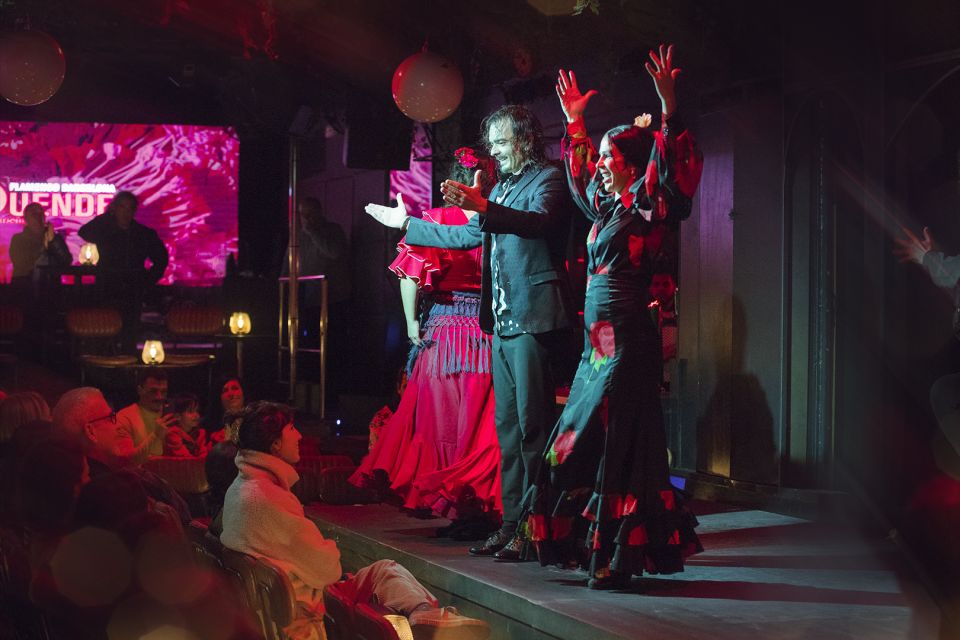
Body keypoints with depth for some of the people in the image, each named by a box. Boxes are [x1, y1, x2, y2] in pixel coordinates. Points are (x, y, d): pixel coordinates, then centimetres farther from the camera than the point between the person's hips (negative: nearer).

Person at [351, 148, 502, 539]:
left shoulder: (436, 220, -2)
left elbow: (410, 275, -9)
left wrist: (412, 323, -2)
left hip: (444, 329, -1)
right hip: (490, 331, 1)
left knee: (441, 420, 8)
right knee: (481, 424, 7)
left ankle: (448, 507, 11)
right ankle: (481, 510, 7)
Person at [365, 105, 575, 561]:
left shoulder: (548, 179, -5)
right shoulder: (502, 188, 22)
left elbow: (538, 221, -25)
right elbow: (469, 235, 32)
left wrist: (482, 207, -40)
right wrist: (406, 224, 35)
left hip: (533, 318, -9)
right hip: (503, 321, 9)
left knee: (532, 424, -10)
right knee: (507, 425, 9)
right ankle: (512, 523, 14)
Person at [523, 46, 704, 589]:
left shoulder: (644, 208, -6)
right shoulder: (606, 208, 17)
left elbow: (672, 172, -24)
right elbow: (580, 177, 35)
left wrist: (670, 109, -33)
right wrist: (575, 123, 37)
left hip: (627, 341, -9)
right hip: (599, 341, 9)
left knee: (615, 443, -8)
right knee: (582, 440, 11)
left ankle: (620, 558, -4)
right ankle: (597, 544, 20)